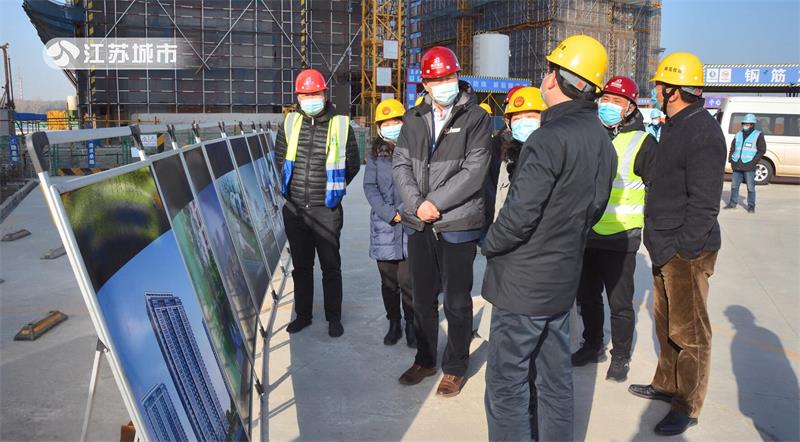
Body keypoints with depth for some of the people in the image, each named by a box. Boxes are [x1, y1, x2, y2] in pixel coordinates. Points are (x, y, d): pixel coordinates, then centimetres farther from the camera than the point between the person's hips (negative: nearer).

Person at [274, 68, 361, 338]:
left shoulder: (341, 126, -6)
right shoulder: (290, 124, 3)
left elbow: (352, 165, 6)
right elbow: (280, 157, 18)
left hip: (327, 211, -3)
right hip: (295, 209, 3)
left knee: (330, 266, 7)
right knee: (301, 265, 15)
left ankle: (334, 318, 20)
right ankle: (303, 314, 29)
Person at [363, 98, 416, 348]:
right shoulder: (376, 153, 7)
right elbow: (369, 186, 2)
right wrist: (389, 213, -9)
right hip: (384, 225, 3)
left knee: (407, 280, -6)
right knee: (388, 280, 10)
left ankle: (411, 324, 12)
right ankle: (393, 323, 25)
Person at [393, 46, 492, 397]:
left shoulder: (475, 118, -5)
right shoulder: (414, 118, 9)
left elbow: (474, 171, -13)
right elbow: (401, 164, 5)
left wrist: (436, 202, -16)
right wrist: (415, 203, -10)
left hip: (457, 224, -4)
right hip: (419, 223, 5)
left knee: (457, 300, 6)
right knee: (423, 297, 16)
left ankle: (456, 367, 23)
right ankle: (425, 359, 33)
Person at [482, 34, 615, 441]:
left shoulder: (550, 137, -22)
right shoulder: (601, 140, 7)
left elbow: (520, 213, -24)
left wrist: (490, 243, -6)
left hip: (524, 283, -9)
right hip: (564, 278, 9)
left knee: (506, 383, 2)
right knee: (556, 377, 19)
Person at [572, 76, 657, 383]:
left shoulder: (642, 142, -5)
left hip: (620, 238, -5)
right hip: (586, 234, 5)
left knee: (620, 303, 4)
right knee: (587, 296, 16)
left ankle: (621, 357, 20)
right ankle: (593, 346, 34)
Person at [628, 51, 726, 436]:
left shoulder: (703, 132, -18)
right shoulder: (675, 127, 14)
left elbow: (704, 204, -22)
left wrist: (679, 248, -21)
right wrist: (661, 244, 16)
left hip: (687, 252, -10)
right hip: (667, 249, 10)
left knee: (689, 333, 2)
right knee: (666, 323, 21)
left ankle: (686, 408, 15)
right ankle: (667, 385, 37)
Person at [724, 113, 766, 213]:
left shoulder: (758, 135, 1)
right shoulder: (738, 134, 15)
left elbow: (762, 150, -4)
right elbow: (732, 147, 21)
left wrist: (754, 161, -13)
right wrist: (730, 159, 7)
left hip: (749, 167, -5)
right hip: (737, 166, 5)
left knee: (750, 187, -2)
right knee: (734, 185, 8)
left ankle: (751, 206, 5)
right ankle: (732, 203, 19)